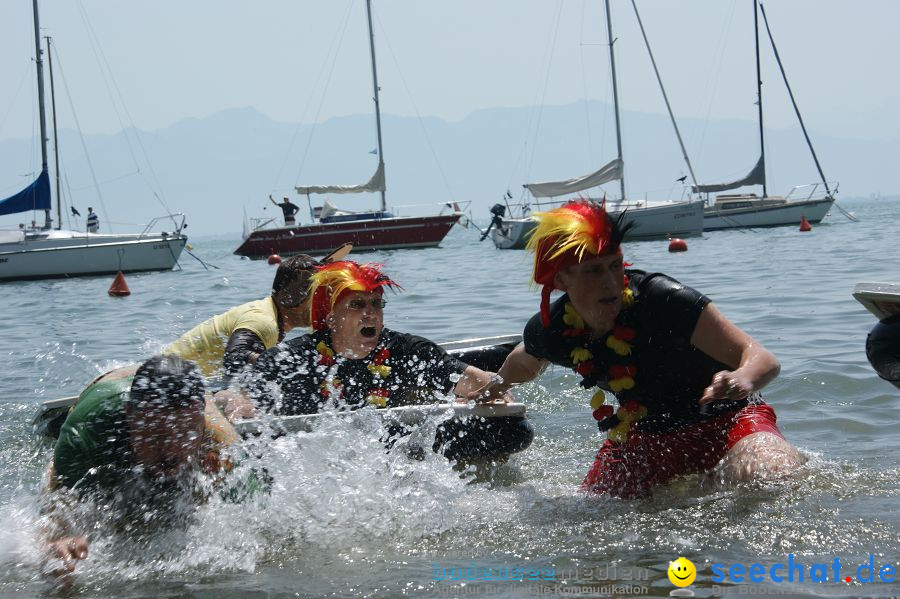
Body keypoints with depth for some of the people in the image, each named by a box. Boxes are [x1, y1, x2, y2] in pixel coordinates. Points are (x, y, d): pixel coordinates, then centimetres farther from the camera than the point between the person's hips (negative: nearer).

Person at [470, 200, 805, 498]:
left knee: (771, 476, -36)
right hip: (647, 435, 6)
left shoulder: (662, 299, -30)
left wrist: (743, 379, -54)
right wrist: (491, 390, 34)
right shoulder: (549, 331, -14)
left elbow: (763, 359, -31)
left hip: (726, 416, -5)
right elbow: (524, 363, 16)